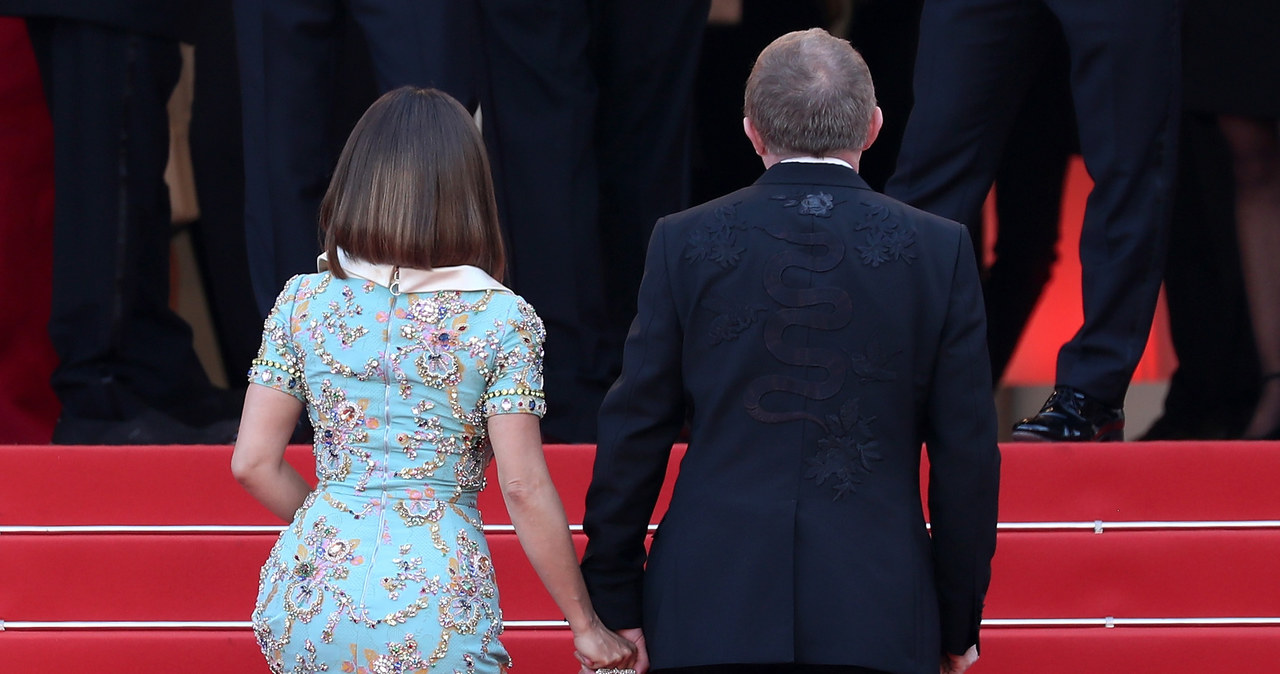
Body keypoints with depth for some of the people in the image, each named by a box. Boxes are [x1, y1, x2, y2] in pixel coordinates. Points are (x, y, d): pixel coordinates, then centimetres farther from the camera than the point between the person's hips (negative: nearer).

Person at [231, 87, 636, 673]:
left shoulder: (304, 301, 4)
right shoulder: (500, 318, -4)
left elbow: (253, 464, 5)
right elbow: (524, 489, -7)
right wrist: (585, 626, 1)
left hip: (314, 580, 3)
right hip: (433, 593, -3)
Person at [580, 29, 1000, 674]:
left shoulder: (683, 242, 1)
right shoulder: (941, 250, 0)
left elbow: (634, 433, 3)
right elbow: (967, 451, 2)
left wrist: (615, 603, 10)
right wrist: (958, 622, 11)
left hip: (709, 619, 0)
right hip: (878, 616, 0)